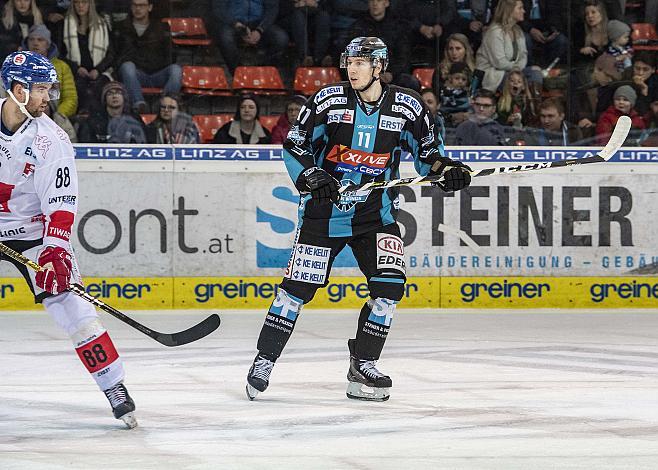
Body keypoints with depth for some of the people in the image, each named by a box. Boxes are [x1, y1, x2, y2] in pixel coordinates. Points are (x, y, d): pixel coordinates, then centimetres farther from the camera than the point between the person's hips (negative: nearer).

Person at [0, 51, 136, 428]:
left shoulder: (51, 141, -14)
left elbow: (60, 205, -17)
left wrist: (55, 250, -28)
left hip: (34, 231, -2)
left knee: (70, 304, -12)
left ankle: (115, 387, -7)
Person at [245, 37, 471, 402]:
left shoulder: (408, 106, -4)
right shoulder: (328, 100, -8)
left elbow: (425, 150, 9)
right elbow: (294, 146, -2)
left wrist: (445, 168, -11)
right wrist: (311, 177, -18)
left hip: (377, 213, 2)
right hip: (326, 210, -1)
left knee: (390, 284, -13)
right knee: (298, 287, -5)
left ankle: (363, 365, 2)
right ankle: (264, 362, 8)